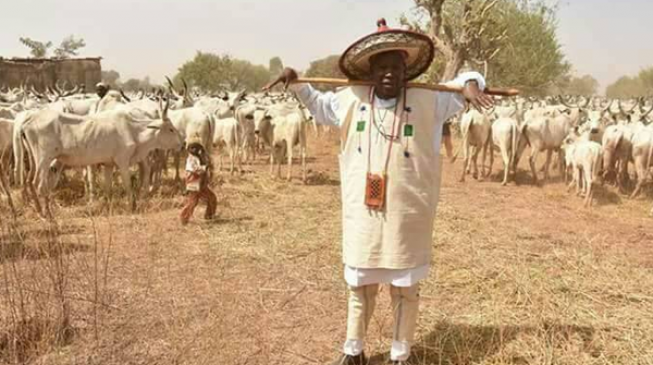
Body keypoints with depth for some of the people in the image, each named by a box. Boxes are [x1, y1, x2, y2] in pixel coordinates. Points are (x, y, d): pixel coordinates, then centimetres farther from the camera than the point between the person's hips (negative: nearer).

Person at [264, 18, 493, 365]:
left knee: (405, 288, 13)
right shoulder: (350, 100, 1)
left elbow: (461, 82, 8)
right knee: (360, 285, 16)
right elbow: (319, 106, 20)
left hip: (407, 217, -1)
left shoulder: (428, 101, -5)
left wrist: (471, 84, -16)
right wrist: (296, 82, 6)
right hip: (362, 216, 2)